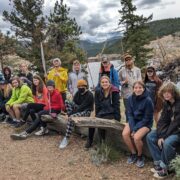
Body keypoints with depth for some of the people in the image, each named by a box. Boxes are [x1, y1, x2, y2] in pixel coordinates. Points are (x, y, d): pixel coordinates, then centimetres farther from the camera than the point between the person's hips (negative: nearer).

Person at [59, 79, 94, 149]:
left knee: (72, 118, -33)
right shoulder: (78, 93, 9)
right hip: (78, 109, 7)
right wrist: (70, 112, -17)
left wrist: (72, 113, -26)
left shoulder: (89, 95, -14)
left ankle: (66, 139, -28)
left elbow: (82, 106, -22)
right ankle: (70, 117, -19)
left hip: (85, 111, -7)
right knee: (67, 101, -12)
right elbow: (73, 103, 1)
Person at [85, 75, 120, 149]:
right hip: (101, 113, 4)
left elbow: (116, 105, -8)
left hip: (111, 114, -4)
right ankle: (89, 141, -2)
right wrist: (97, 116, -1)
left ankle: (102, 142, -10)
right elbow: (97, 105, 6)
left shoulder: (114, 91, -8)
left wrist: (117, 118, -12)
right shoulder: (98, 91, 3)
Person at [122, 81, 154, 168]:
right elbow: (130, 114, -2)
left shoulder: (148, 100, -20)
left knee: (136, 137, -28)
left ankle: (140, 156, 2)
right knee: (125, 134, -20)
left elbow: (147, 118, -16)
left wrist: (135, 129, -20)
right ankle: (133, 153, 4)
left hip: (145, 123, -4)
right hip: (133, 121, 4)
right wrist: (132, 128, -15)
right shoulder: (130, 98, -7)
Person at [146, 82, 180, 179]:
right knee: (150, 137, -5)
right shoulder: (166, 103, 1)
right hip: (169, 129, 8)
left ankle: (164, 168, -10)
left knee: (167, 143, -33)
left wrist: (164, 136, -20)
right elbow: (162, 121, -2)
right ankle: (158, 163, -2)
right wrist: (160, 136, -15)